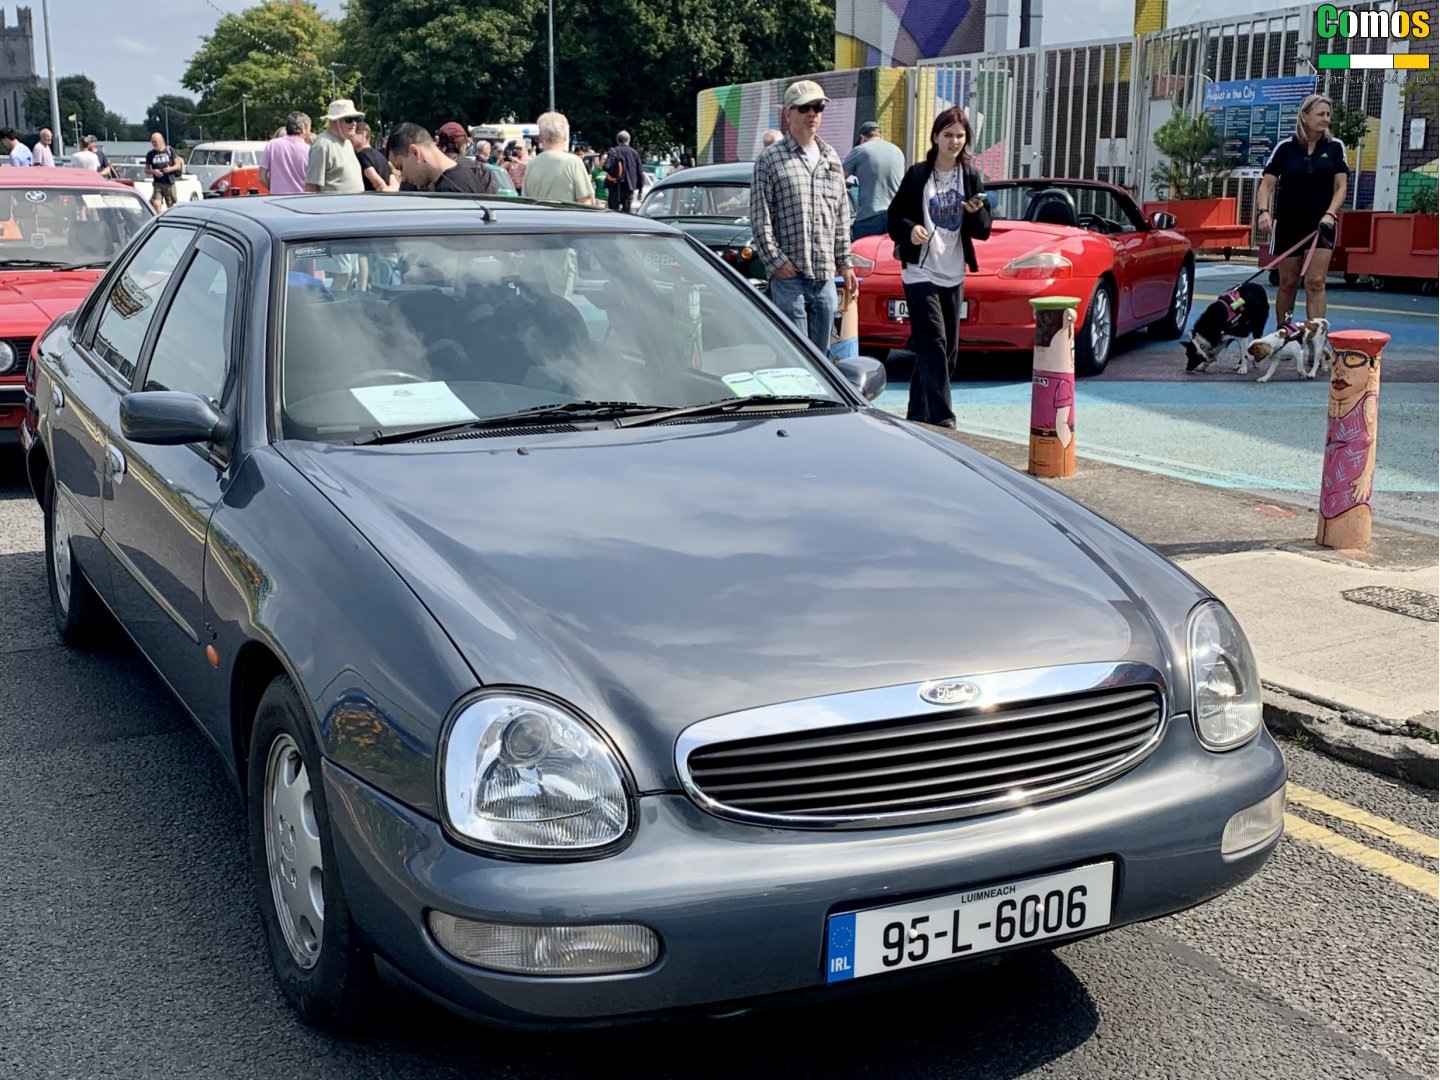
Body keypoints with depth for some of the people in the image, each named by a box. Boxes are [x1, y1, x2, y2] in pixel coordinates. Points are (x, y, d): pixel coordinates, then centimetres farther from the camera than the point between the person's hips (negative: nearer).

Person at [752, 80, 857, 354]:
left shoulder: (832, 159, 15)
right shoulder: (770, 159, -1)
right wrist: (775, 260, -13)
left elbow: (842, 215, 18)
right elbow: (760, 217, -6)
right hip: (789, 273, -5)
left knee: (821, 353, 11)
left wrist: (845, 262, 13)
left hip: (825, 275, 6)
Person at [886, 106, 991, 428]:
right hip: (921, 273, -5)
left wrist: (977, 213, -13)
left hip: (953, 275, 5)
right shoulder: (917, 175, -2)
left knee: (948, 350, 8)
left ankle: (917, 414, 20)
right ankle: (942, 419, -19)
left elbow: (983, 231, 8)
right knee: (933, 345, -14)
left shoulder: (972, 178, 7)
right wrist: (910, 230, -21)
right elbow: (894, 217, 0)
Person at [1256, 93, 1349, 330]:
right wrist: (1264, 211, -22)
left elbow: (1341, 186, -2)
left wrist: (1330, 214, -18)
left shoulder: (1335, 147, 1)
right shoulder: (1285, 147, -2)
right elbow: (1267, 184, -4)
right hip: (1288, 223, 0)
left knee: (1315, 282, -8)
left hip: (1321, 225, 0)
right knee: (1288, 282, 8)